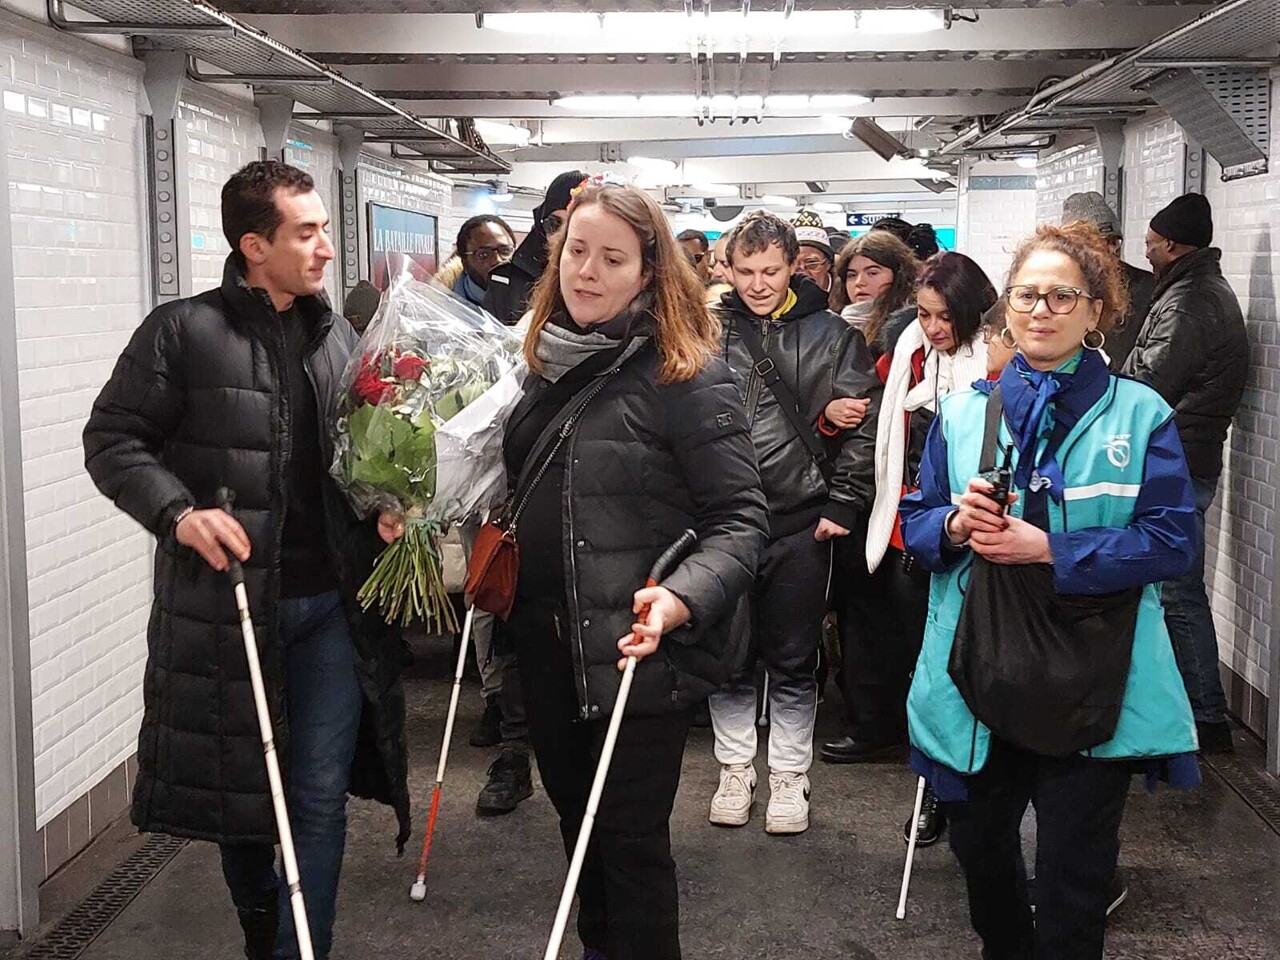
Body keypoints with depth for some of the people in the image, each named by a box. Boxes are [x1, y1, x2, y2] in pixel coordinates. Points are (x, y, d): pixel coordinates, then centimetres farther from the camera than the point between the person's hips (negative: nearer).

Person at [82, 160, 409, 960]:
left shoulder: (341, 338, 8)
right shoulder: (182, 333, -6)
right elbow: (112, 441, -4)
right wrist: (177, 512, -19)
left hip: (330, 605, 3)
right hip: (222, 604, -3)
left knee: (321, 797, 3)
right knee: (233, 784, 13)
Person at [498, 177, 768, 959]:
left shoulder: (686, 374, -14)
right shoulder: (550, 359, 7)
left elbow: (742, 519, -17)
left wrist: (683, 598, -32)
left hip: (638, 650, -7)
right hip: (548, 644, 7)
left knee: (630, 835, 4)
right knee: (576, 817, 21)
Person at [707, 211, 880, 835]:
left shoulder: (832, 335, 1)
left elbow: (863, 425, 1)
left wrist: (842, 504, -4)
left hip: (801, 526, -1)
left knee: (793, 663, 10)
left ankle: (789, 776, 23)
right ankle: (735, 769, 26)